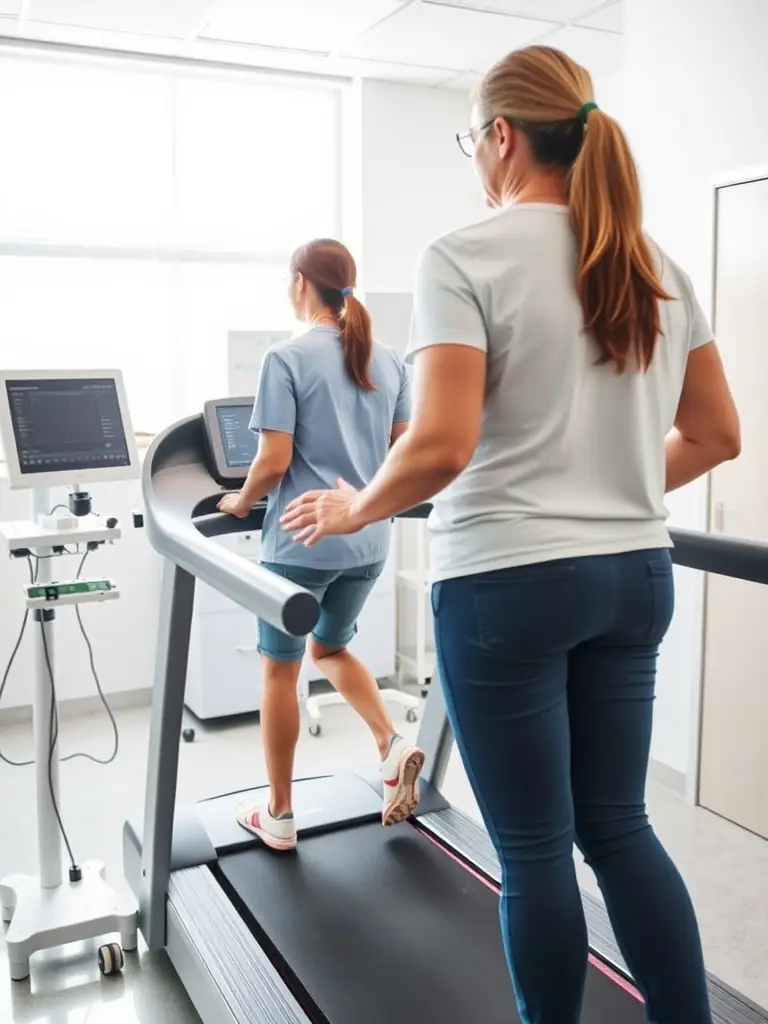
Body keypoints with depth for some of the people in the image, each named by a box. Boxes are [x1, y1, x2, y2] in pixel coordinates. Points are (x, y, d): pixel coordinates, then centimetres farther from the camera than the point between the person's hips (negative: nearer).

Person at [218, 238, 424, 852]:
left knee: (280, 668, 11)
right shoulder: (389, 361, 6)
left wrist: (242, 502, 3)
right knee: (329, 648, 27)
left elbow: (275, 462, -15)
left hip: (302, 542, -6)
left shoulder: (287, 358, -11)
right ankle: (393, 745, 7)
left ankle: (279, 816, 21)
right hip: (369, 541, 6)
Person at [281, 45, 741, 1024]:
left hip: (509, 582, -6)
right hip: (633, 575, 7)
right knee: (617, 827, 19)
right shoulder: (656, 267, 9)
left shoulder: (465, 256, -10)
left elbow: (441, 446, -21)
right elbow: (715, 435, 11)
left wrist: (354, 510, -3)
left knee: (534, 851, 10)